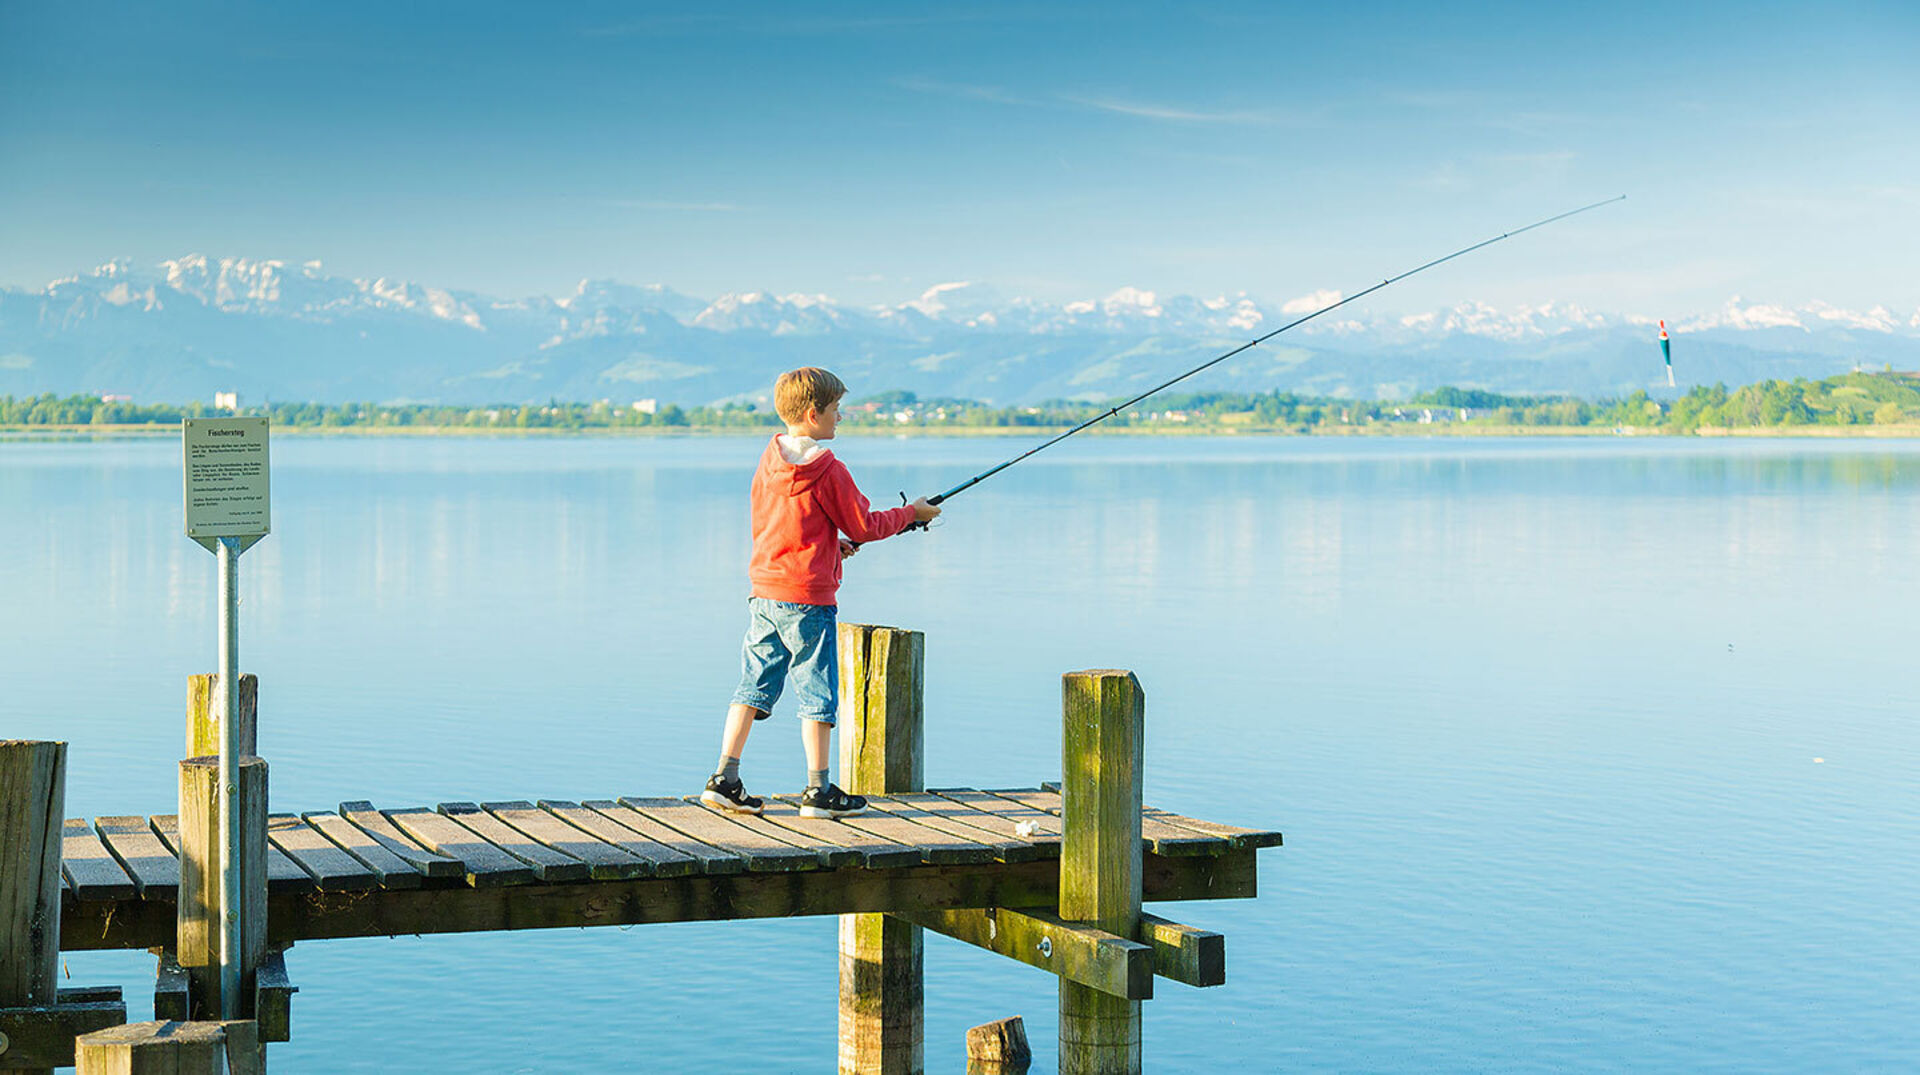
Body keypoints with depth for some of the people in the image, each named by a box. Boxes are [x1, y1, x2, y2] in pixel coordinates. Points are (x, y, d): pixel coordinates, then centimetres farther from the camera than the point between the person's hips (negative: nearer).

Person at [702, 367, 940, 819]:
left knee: (753, 685, 10)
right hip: (808, 597, -6)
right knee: (817, 692, 2)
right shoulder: (828, 470, -12)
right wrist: (912, 512, 10)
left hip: (764, 592, 7)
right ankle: (818, 790, 6)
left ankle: (724, 779, 7)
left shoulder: (768, 461, 8)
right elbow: (864, 526, -6)